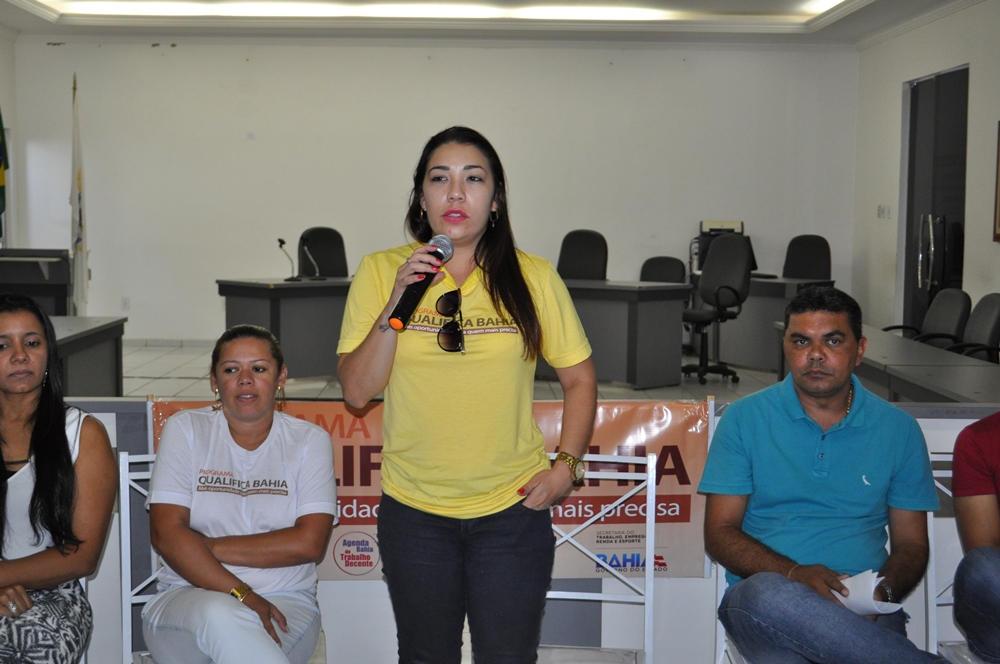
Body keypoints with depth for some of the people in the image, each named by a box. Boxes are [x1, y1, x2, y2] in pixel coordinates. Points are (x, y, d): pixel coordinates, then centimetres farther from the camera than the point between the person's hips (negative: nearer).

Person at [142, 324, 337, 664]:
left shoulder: (310, 440, 5)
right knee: (219, 615, -35)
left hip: (285, 604, 0)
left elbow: (309, 543, -7)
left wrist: (208, 546, -10)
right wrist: (240, 595, -18)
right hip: (187, 600, 1)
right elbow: (166, 533, -7)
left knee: (223, 624, -34)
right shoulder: (185, 430, 5)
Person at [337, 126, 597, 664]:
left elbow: (580, 380, 7)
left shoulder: (533, 278, -3)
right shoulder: (380, 271, -2)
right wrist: (397, 303, -17)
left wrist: (566, 463, -5)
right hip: (413, 511, 1)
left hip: (513, 508, 0)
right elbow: (356, 391, -6)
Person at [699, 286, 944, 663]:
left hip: (864, 611, -2)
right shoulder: (745, 419, 7)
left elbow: (911, 543, 15)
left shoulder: (898, 430, 12)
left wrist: (883, 591, -9)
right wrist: (794, 574, -15)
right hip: (760, 601, 2)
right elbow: (719, 533, 3)